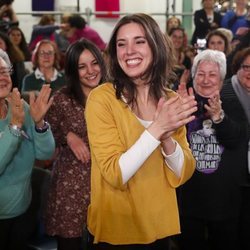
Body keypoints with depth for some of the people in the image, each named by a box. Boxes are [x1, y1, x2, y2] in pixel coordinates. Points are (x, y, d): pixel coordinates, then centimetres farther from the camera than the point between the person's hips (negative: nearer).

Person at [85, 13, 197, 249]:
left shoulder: (171, 101, 0)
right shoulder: (101, 97, -14)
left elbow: (183, 174, -3)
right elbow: (115, 175, -19)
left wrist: (167, 138, -20)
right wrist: (156, 129, -27)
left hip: (160, 228, 5)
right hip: (115, 231, -4)